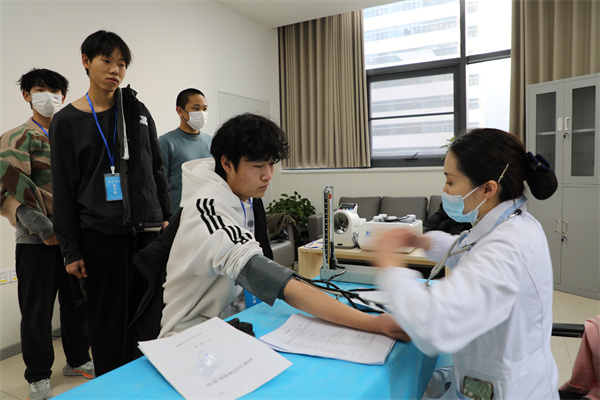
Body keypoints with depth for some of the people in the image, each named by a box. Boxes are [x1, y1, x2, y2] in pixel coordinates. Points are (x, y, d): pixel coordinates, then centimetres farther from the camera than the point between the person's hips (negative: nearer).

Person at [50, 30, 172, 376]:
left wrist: (166, 217, 6)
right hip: (100, 234, -2)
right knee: (110, 321, 6)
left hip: (147, 230, 2)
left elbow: (157, 168, 12)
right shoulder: (67, 121, 2)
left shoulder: (137, 111, 9)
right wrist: (71, 250, -1)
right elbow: (64, 192, 1)